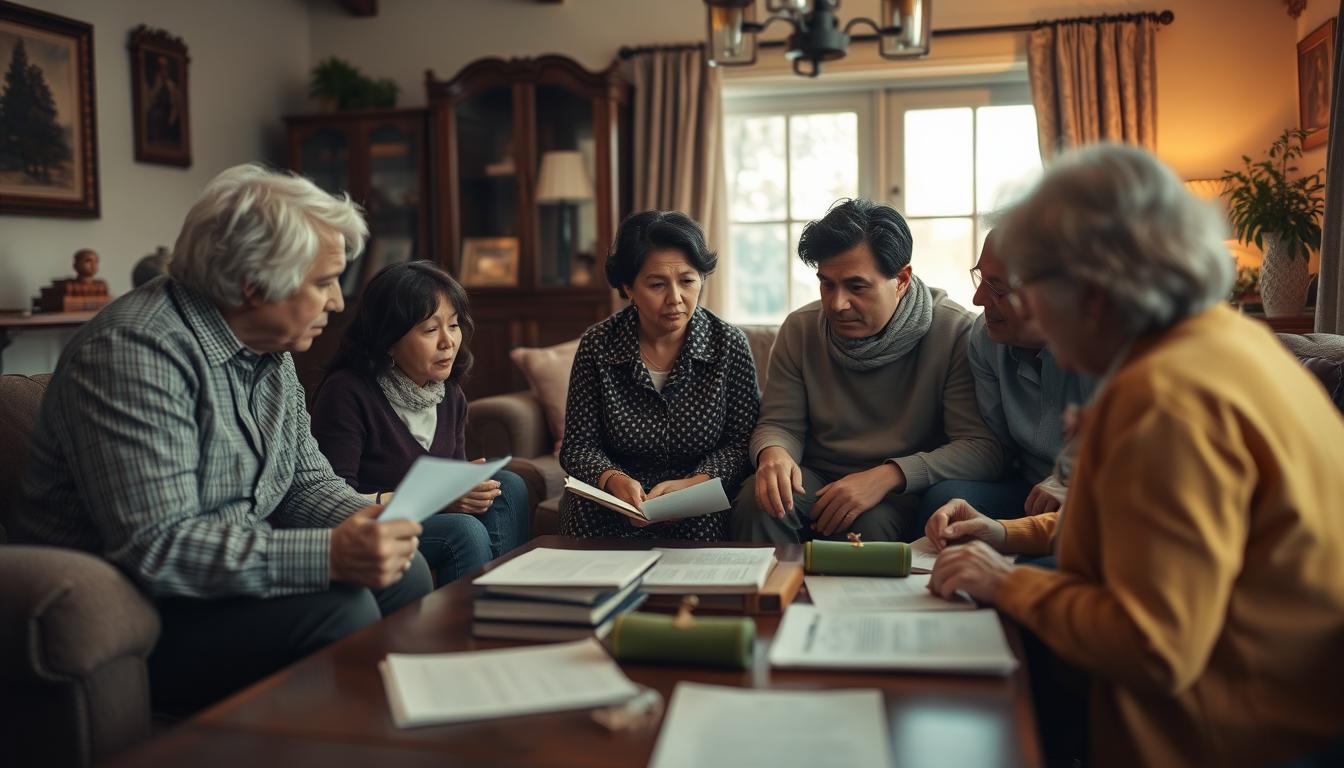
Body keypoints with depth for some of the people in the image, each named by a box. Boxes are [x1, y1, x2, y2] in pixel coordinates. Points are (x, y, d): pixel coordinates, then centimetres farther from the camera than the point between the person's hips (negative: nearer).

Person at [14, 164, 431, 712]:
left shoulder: (271, 352, 6)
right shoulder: (137, 349, -24)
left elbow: (308, 480, 10)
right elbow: (154, 547, -30)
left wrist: (362, 520, -12)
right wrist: (328, 555, -35)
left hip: (233, 577, 9)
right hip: (133, 613, -9)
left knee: (404, 572, -4)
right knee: (340, 610, -26)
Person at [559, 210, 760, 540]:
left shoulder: (729, 343, -3)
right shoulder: (597, 346, -3)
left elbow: (742, 441, -2)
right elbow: (578, 446, 0)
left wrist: (693, 484, -21)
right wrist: (613, 480, -23)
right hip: (609, 513, 0)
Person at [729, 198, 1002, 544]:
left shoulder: (955, 332, -11)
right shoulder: (800, 329, 2)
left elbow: (983, 448, -16)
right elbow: (780, 423, 5)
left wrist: (888, 476, -30)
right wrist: (773, 453, -22)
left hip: (907, 490, -2)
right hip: (816, 481, 3)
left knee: (869, 522, -36)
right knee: (759, 503, -29)